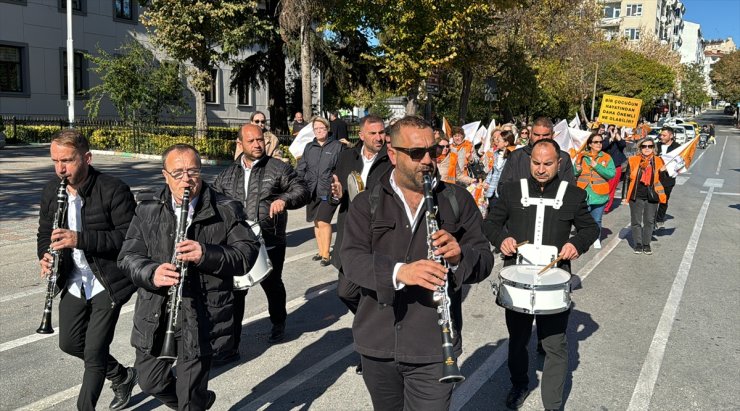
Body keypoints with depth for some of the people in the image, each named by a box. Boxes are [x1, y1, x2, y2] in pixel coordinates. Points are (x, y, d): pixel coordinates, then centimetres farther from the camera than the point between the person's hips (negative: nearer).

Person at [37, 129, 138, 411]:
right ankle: (122, 377, 40)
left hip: (108, 284, -7)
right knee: (70, 343, 18)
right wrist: (45, 256, -9)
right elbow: (45, 232, 13)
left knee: (94, 352, -3)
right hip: (73, 283, 7)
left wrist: (80, 239, -31)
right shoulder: (51, 192, 1)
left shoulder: (113, 190, -19)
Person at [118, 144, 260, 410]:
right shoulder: (147, 210, 3)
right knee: (150, 382, 18)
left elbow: (248, 252, -11)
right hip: (154, 315, 4)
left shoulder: (227, 210, -5)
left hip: (202, 317, -3)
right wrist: (151, 273, -23)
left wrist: (206, 254, -28)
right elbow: (128, 256, -1)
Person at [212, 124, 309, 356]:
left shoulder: (278, 168, -2)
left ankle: (278, 324, 46)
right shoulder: (228, 174, 10)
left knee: (273, 287, 18)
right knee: (234, 294, 0)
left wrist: (284, 199, -25)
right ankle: (230, 347, 10)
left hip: (270, 245, -2)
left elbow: (301, 191, -5)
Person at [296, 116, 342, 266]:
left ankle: (326, 255, -3)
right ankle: (321, 251, 25)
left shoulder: (337, 146, 0)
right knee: (316, 222, 12)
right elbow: (301, 168, 13)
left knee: (323, 221, -13)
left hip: (328, 192, -5)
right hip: (312, 191, 5)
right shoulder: (309, 147, 12)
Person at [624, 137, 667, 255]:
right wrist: (625, 195, 1)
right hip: (636, 196, -1)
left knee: (649, 221, 8)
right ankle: (638, 244, 18)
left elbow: (664, 180, 4)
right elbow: (627, 178, 3)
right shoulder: (633, 160, -1)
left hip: (652, 197, 1)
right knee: (636, 221, 6)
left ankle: (646, 244, 20)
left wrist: (663, 172, -18)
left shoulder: (658, 161, 2)